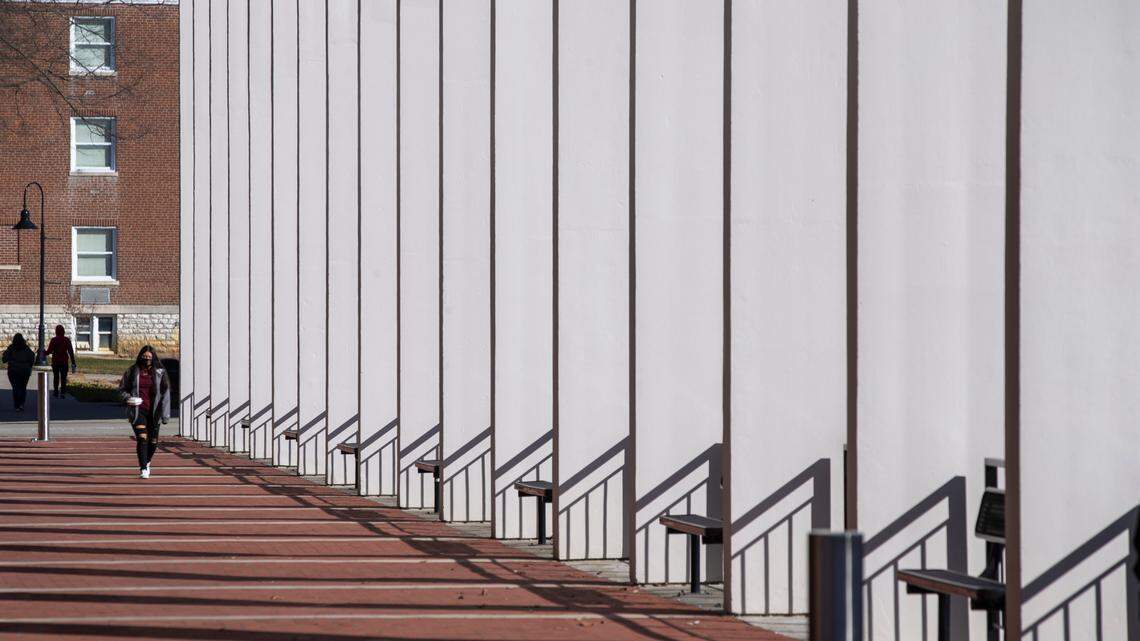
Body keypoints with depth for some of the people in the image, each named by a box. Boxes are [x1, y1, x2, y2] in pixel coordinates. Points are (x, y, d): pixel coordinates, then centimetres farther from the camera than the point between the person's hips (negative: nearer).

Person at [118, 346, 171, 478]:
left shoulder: (159, 373, 1)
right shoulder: (132, 371, 2)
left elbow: (165, 394, 0)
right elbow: (122, 389, 11)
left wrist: (165, 414, -6)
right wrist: (128, 398, -12)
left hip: (153, 411, 2)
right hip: (137, 410, -2)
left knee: (153, 441, 9)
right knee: (142, 438, -16)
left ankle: (147, 462, 38)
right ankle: (143, 469, -13)